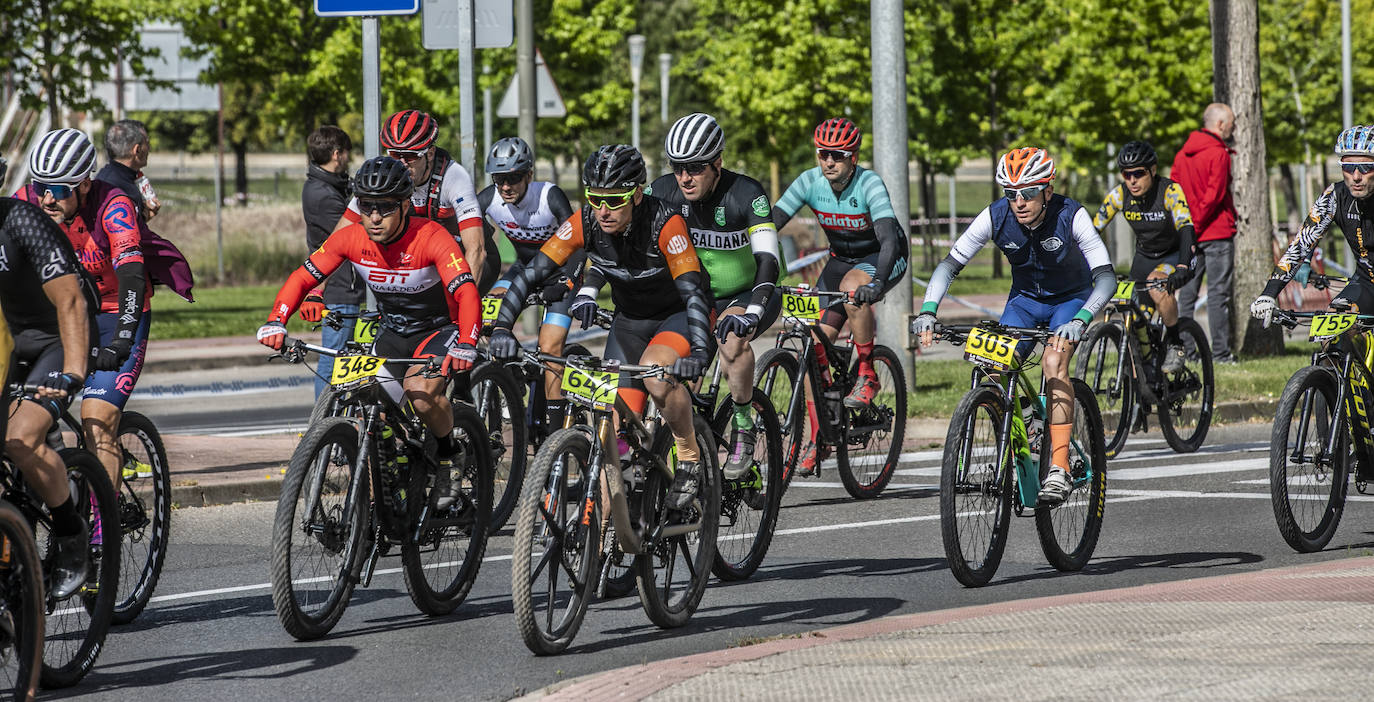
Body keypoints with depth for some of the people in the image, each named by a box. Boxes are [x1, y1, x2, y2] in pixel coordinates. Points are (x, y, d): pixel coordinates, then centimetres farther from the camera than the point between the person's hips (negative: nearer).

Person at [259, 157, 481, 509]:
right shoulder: (351, 239, -13)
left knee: (421, 392, -33)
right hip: (391, 333, 5)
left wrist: (466, 345, -55)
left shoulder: (431, 238, -27)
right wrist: (275, 322, -27)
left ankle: (450, 457, -5)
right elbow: (302, 278, -9)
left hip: (439, 329, -5)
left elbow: (467, 292, -38)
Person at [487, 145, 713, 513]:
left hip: (678, 315, -4)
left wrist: (700, 352, -52)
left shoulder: (664, 223, -31)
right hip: (630, 319, 4)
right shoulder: (585, 223, -20)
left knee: (656, 371, -35)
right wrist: (502, 327, -34)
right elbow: (533, 272, -21)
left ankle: (690, 454, -11)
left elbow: (694, 293, -37)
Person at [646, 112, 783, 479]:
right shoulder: (664, 191, -14)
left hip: (747, 294, -5)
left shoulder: (746, 194, -25)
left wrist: (752, 312, -49)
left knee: (732, 338, -36)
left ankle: (744, 431, -19)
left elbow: (767, 260, -34)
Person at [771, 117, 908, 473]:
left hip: (884, 257, -5)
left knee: (853, 286, -38)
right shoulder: (809, 182, -16)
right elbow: (770, 225, -20)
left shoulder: (869, 184, -28)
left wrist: (877, 282, -55)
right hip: (842, 257, 5)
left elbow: (888, 238, -39)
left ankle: (868, 375, -20)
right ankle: (818, 438, 2)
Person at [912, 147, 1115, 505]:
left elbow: (1106, 277, -35)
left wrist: (1080, 320, -52)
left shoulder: (1070, 216, -30)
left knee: (1054, 363, -29)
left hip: (1071, 298, -3)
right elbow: (950, 264, -17)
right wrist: (927, 311, -33)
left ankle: (1059, 469, -27)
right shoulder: (996, 217, -22)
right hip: (1025, 298, 3)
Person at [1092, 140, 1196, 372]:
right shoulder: (1119, 195, -14)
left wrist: (1182, 267, -54)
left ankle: (1175, 344, -18)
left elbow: (1185, 229, -39)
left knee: (1157, 285, -35)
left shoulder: (1170, 191, -27)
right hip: (1145, 257, 5)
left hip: (1176, 255, -5)